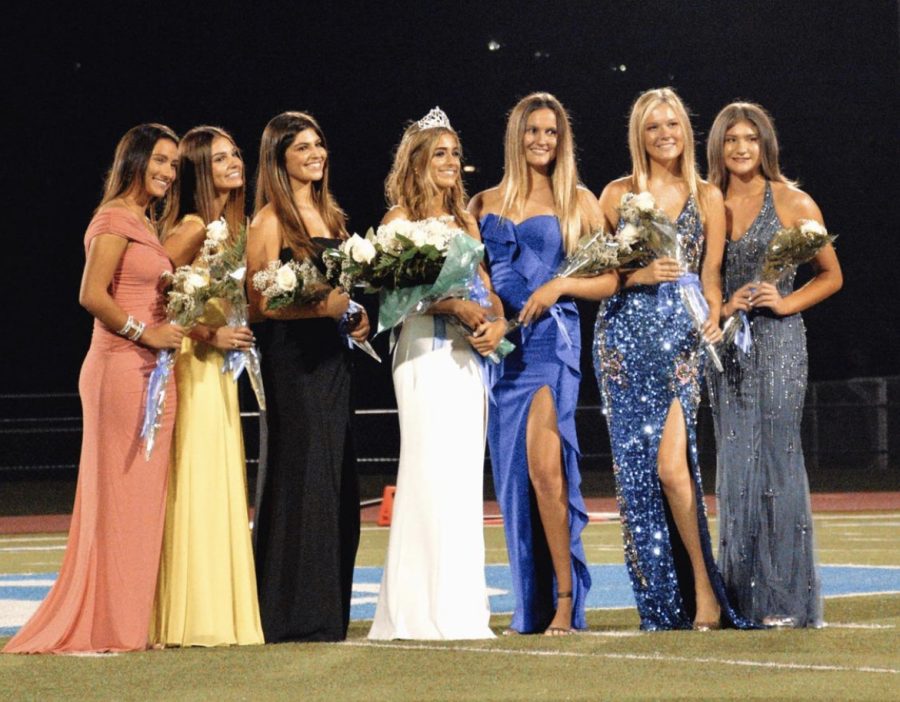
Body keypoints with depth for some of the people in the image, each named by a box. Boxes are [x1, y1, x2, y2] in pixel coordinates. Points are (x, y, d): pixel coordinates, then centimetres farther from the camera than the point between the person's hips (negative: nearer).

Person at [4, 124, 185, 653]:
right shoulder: (115, 218, -7)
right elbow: (92, 295, -17)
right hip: (121, 366, -9)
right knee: (121, 491, -6)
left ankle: (135, 620, 11)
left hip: (152, 371, 9)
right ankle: (112, 624, -3)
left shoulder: (148, 225, 20)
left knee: (144, 496, 8)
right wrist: (144, 333, -16)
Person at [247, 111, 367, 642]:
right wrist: (320, 305, -22)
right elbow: (262, 301, -11)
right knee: (301, 473, -8)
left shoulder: (331, 215, 17)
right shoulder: (270, 220, -5)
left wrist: (355, 315, 6)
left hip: (331, 354, 8)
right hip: (291, 355, -8)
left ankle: (329, 609, 11)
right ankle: (294, 613, -4)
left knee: (336, 476, 6)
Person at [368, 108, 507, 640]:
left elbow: (485, 286, 16)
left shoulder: (465, 222, 20)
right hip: (426, 353, -6)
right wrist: (461, 309, -21)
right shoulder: (402, 219, 1)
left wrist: (497, 322, -5)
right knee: (432, 473, -11)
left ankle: (462, 604, 6)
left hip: (470, 354, 6)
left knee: (467, 476, 4)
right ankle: (427, 610, -10)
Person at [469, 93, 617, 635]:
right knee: (513, 469, 3)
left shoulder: (579, 202, 6)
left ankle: (566, 600, -14)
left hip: (552, 339, -4)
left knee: (544, 463, -17)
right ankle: (532, 607, 7)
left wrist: (559, 285, -10)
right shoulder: (486, 204, 14)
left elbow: (609, 280, 4)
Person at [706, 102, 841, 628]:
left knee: (777, 460, -8)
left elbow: (832, 275, 4)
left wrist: (787, 302, -10)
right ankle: (746, 598, 8)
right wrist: (723, 308, -3)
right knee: (736, 464, 4)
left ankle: (788, 599, -5)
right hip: (728, 345, 4)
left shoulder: (791, 203, 0)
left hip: (778, 343, -4)